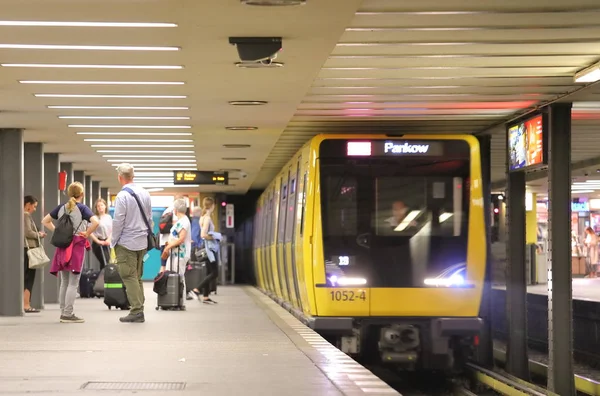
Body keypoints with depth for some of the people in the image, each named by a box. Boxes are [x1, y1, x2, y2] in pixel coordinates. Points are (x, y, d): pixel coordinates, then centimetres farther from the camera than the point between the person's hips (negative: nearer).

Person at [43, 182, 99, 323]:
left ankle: (63, 312, 16)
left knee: (64, 282, 13)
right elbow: (96, 222, -21)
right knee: (73, 283, -3)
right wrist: (87, 234, -8)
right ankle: (68, 314, -6)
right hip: (77, 245, -5)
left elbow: (45, 221, 16)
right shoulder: (83, 208, -6)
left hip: (62, 245, 5)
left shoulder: (61, 207, 9)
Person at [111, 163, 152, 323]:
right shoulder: (144, 193, 6)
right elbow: (149, 218, 12)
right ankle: (139, 310, 12)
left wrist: (113, 242, -4)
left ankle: (136, 311, -7)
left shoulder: (122, 196, -15)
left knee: (129, 277, -3)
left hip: (126, 243, -7)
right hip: (142, 242, 7)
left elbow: (118, 222, -14)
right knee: (137, 277, 13)